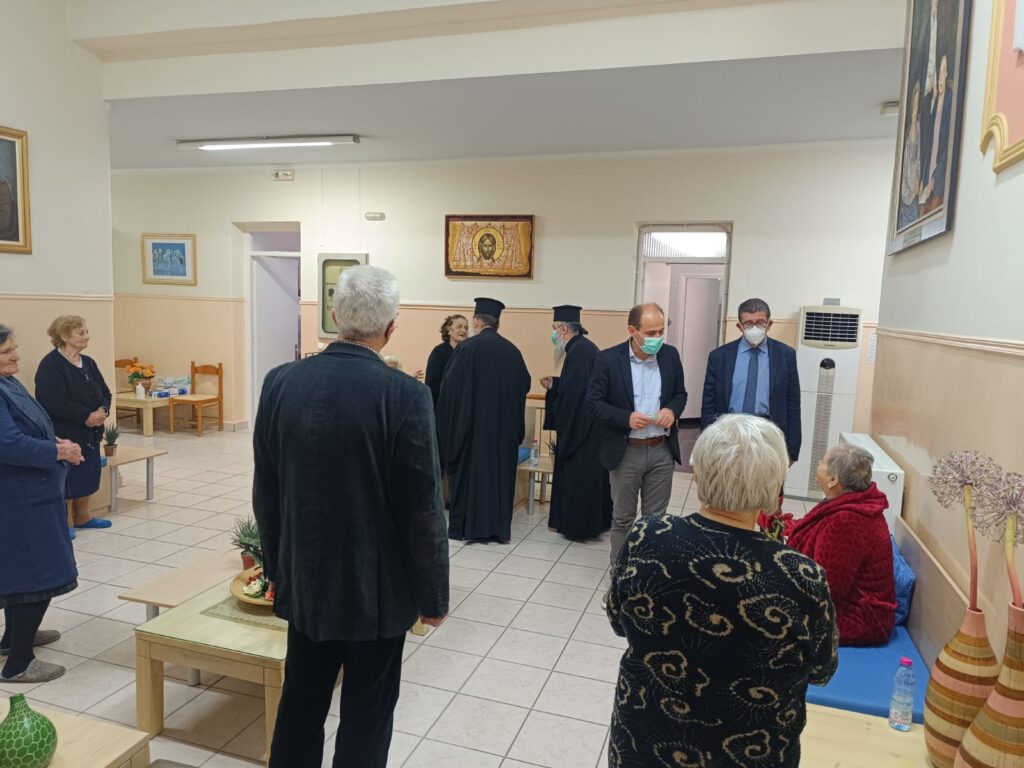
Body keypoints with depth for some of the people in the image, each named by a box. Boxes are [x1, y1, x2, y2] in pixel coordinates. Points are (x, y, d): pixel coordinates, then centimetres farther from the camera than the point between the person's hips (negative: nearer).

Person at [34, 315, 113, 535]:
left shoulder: (88, 363, 10)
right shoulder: (50, 365, -14)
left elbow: (104, 393, 12)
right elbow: (56, 403, -22)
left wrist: (103, 411, -9)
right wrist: (87, 416, -19)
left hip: (90, 433, 8)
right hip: (65, 434, -7)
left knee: (87, 476, 13)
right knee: (67, 479, -1)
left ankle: (82, 517, 27)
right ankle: (65, 522, 12)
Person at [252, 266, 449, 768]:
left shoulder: (281, 382, -6)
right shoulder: (405, 396, -20)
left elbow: (265, 493, 2)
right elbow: (422, 509, -17)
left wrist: (277, 568, 15)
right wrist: (432, 595, -4)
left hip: (305, 579, 4)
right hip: (378, 587, -4)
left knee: (299, 706, 21)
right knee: (366, 717, 14)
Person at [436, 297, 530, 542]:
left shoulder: (468, 347, -12)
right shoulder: (512, 350, 1)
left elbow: (449, 385, -11)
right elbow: (525, 384, 8)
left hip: (473, 423, -4)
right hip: (505, 426, 4)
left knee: (469, 471, 7)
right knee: (500, 471, 12)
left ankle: (465, 526, 13)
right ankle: (499, 526, 18)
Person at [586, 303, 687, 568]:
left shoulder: (670, 355, 0)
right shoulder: (608, 359, -10)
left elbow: (680, 393, 11)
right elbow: (594, 402, -8)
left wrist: (672, 409, -12)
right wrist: (626, 418, -22)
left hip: (662, 450, 3)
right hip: (626, 452, -3)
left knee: (656, 517, 13)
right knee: (622, 518, 11)